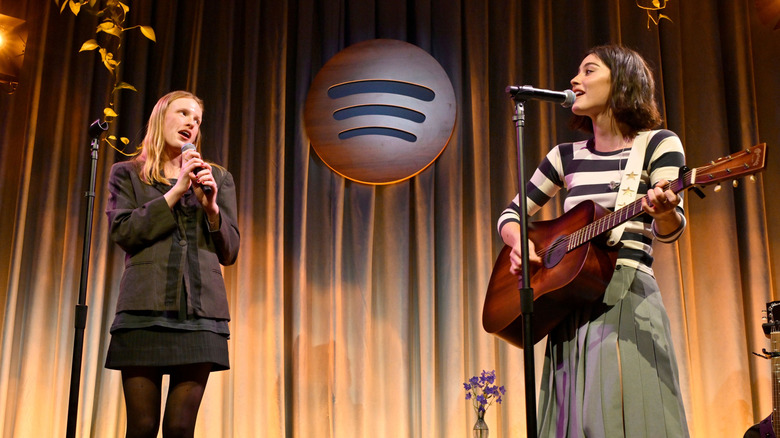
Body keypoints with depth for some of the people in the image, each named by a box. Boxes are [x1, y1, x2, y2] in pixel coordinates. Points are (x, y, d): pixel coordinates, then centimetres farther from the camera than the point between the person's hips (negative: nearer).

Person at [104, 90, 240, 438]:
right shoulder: (127, 174, 15)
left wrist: (211, 207, -5)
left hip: (200, 314, 1)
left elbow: (229, 252, 13)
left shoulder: (219, 178, 18)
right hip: (145, 312, -1)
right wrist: (176, 191, -5)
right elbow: (123, 233, -1)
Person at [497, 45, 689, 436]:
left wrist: (662, 211, -31)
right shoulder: (567, 155, 13)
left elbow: (670, 231, -8)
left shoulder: (658, 144, 1)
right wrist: (520, 244, -3)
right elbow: (512, 214, 19)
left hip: (627, 298, -4)